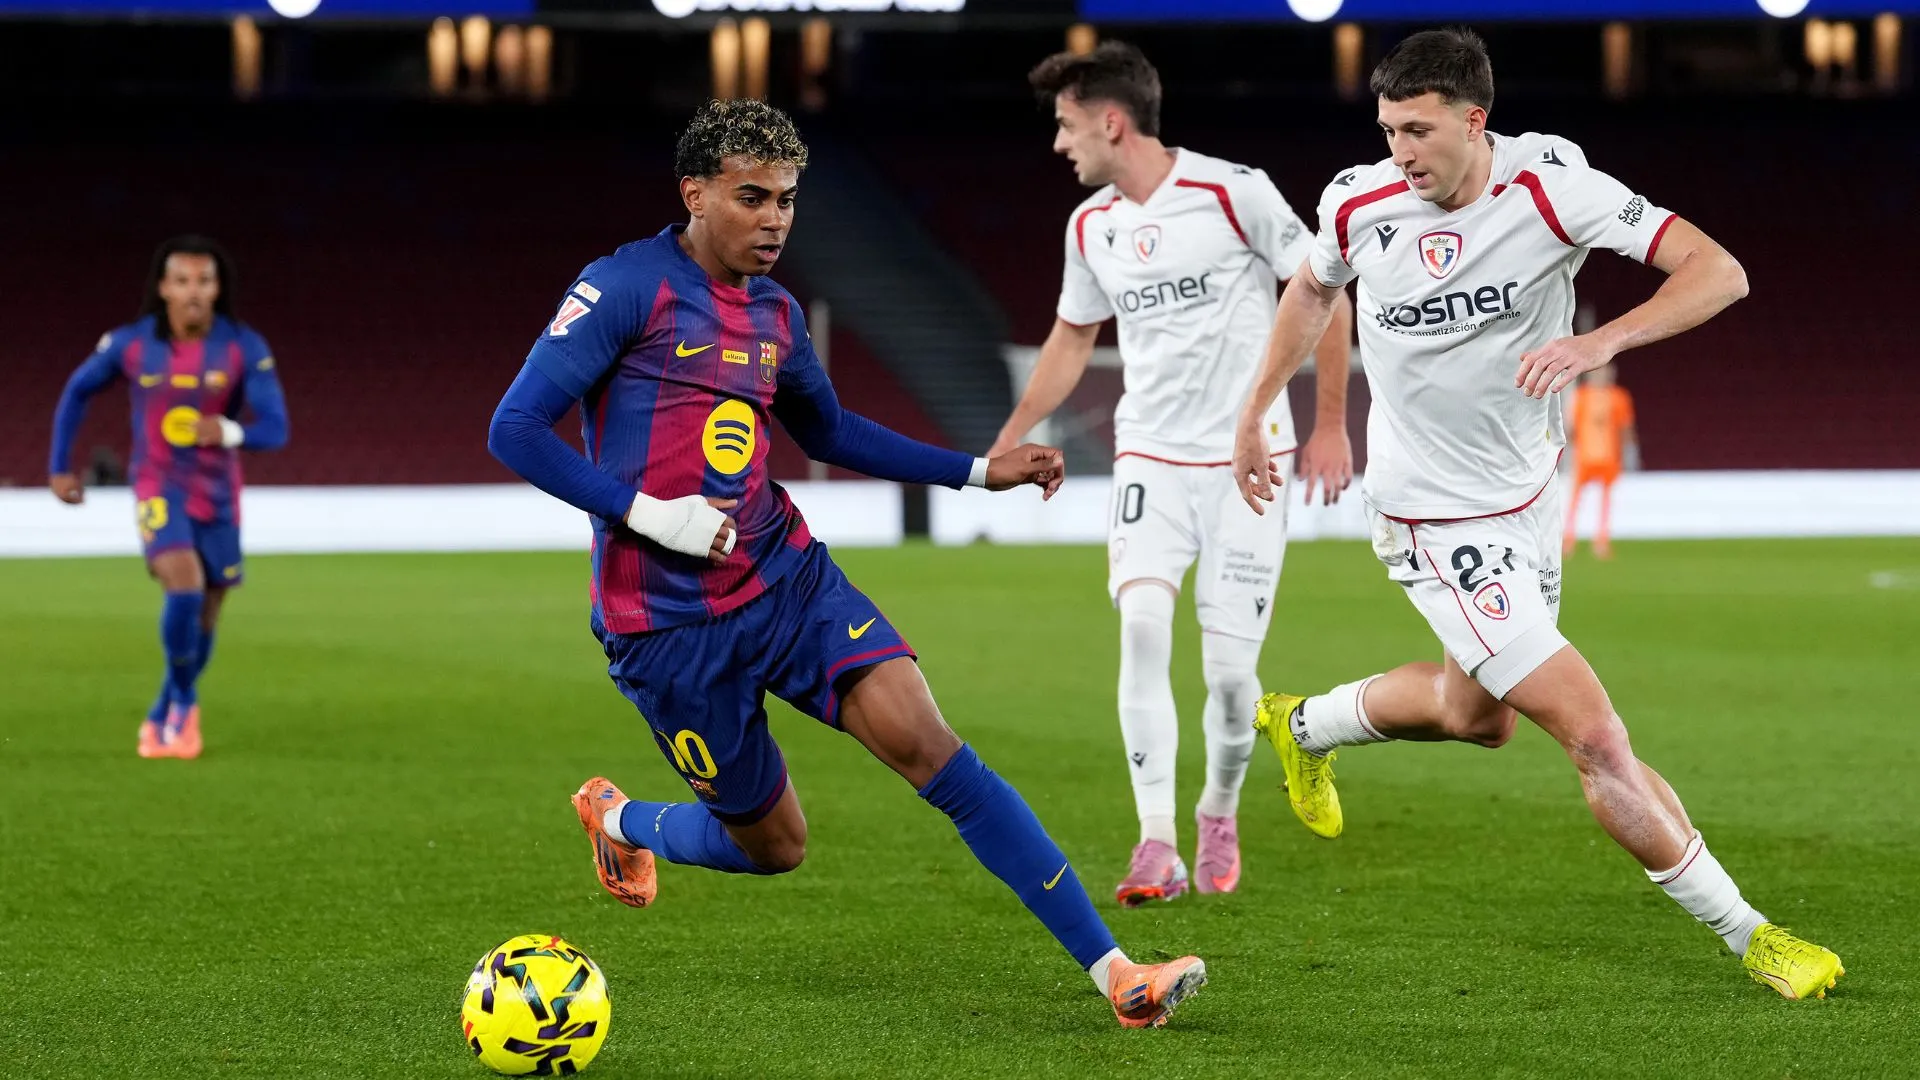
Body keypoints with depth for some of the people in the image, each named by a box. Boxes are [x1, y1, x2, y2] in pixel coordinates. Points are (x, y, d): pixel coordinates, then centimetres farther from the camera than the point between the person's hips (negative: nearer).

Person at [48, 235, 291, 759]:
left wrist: (230, 433, -35)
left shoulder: (245, 348, -10)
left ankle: (161, 718, 33)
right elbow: (77, 392, 9)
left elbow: (275, 429, -13)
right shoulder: (131, 344, -9)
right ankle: (185, 700, -3)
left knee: (205, 616, 10)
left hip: (217, 495, 2)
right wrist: (59, 468, 9)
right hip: (159, 488, -2)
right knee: (184, 587, -25)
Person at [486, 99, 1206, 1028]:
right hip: (668, 627, -5)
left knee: (927, 743, -13)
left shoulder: (776, 315, 10)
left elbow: (831, 433, 28)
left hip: (788, 577, 5)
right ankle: (619, 820, 38)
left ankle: (1112, 971, -15)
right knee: (774, 845, 4)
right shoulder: (626, 288, -11)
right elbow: (514, 431, -13)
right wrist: (644, 512, -21)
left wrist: (978, 471, 22)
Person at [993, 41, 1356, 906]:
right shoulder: (1090, 226, 7)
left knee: (1230, 667, -5)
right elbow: (1073, 338, 23)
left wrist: (1330, 426, -5)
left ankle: (1219, 817, 24)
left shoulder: (1233, 193, -11)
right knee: (1141, 623, -19)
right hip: (1150, 459, 4)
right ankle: (1156, 844, -18)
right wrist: (1007, 441, 16)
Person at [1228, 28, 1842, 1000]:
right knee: (1595, 736, -11)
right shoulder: (1358, 205, -14)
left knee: (1477, 715, 26)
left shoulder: (1549, 184, -18)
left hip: (1529, 497, 4)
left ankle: (1304, 727, 54)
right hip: (1437, 522, -3)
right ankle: (1749, 938, 1)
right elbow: (1313, 289, 11)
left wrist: (1602, 342, -39)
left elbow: (1718, 271, -25)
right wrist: (1255, 412, 16)